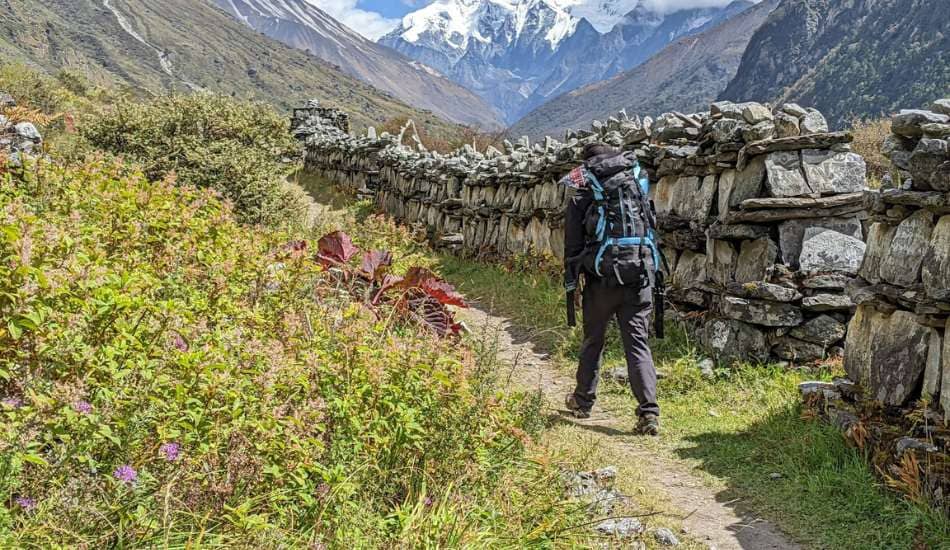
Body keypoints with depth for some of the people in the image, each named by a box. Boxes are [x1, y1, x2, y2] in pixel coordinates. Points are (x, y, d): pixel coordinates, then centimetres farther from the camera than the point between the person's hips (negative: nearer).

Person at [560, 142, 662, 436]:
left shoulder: (582, 194, 3)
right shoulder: (638, 181, 11)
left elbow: (573, 244, 4)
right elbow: (652, 229, 10)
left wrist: (570, 283, 10)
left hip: (602, 276, -1)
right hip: (640, 276, 2)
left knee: (593, 340, 16)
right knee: (638, 343, 2)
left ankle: (583, 401, 30)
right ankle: (649, 412, -8)